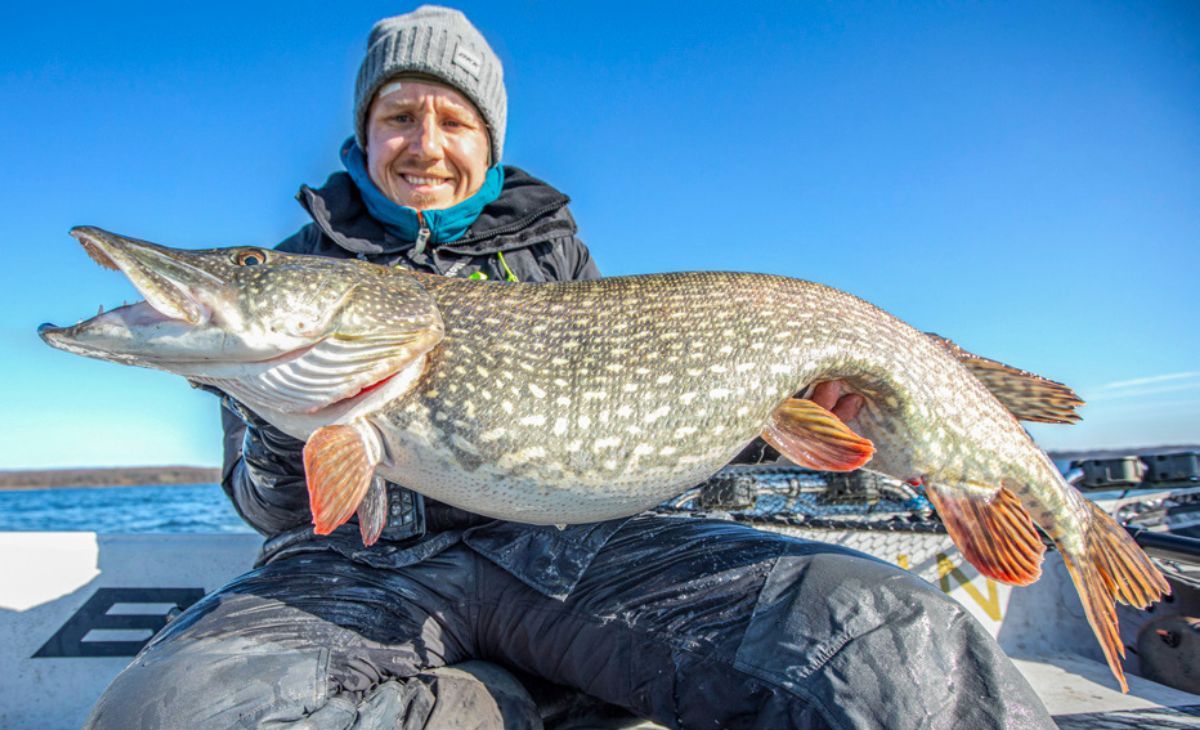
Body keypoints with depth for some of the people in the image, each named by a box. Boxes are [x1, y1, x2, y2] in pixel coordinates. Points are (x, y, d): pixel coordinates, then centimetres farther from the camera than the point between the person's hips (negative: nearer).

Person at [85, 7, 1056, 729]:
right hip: (363, 555, 4)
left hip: (560, 535, -2)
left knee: (891, 642, -25)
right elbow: (271, 507, 10)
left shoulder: (551, 250, 17)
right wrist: (280, 433, -13)